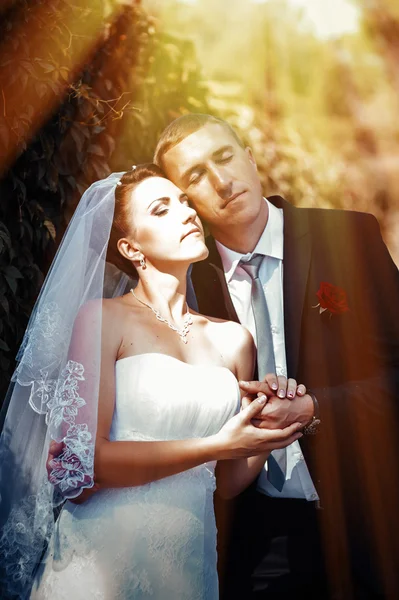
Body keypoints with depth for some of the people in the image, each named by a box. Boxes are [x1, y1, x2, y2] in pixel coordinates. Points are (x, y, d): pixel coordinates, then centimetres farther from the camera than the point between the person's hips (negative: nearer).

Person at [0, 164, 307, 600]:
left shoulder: (233, 339, 6)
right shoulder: (102, 318, -6)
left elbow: (229, 483, 10)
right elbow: (81, 461, -14)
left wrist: (270, 429, -9)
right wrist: (216, 445, -15)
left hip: (189, 562, 4)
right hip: (104, 559, -4)